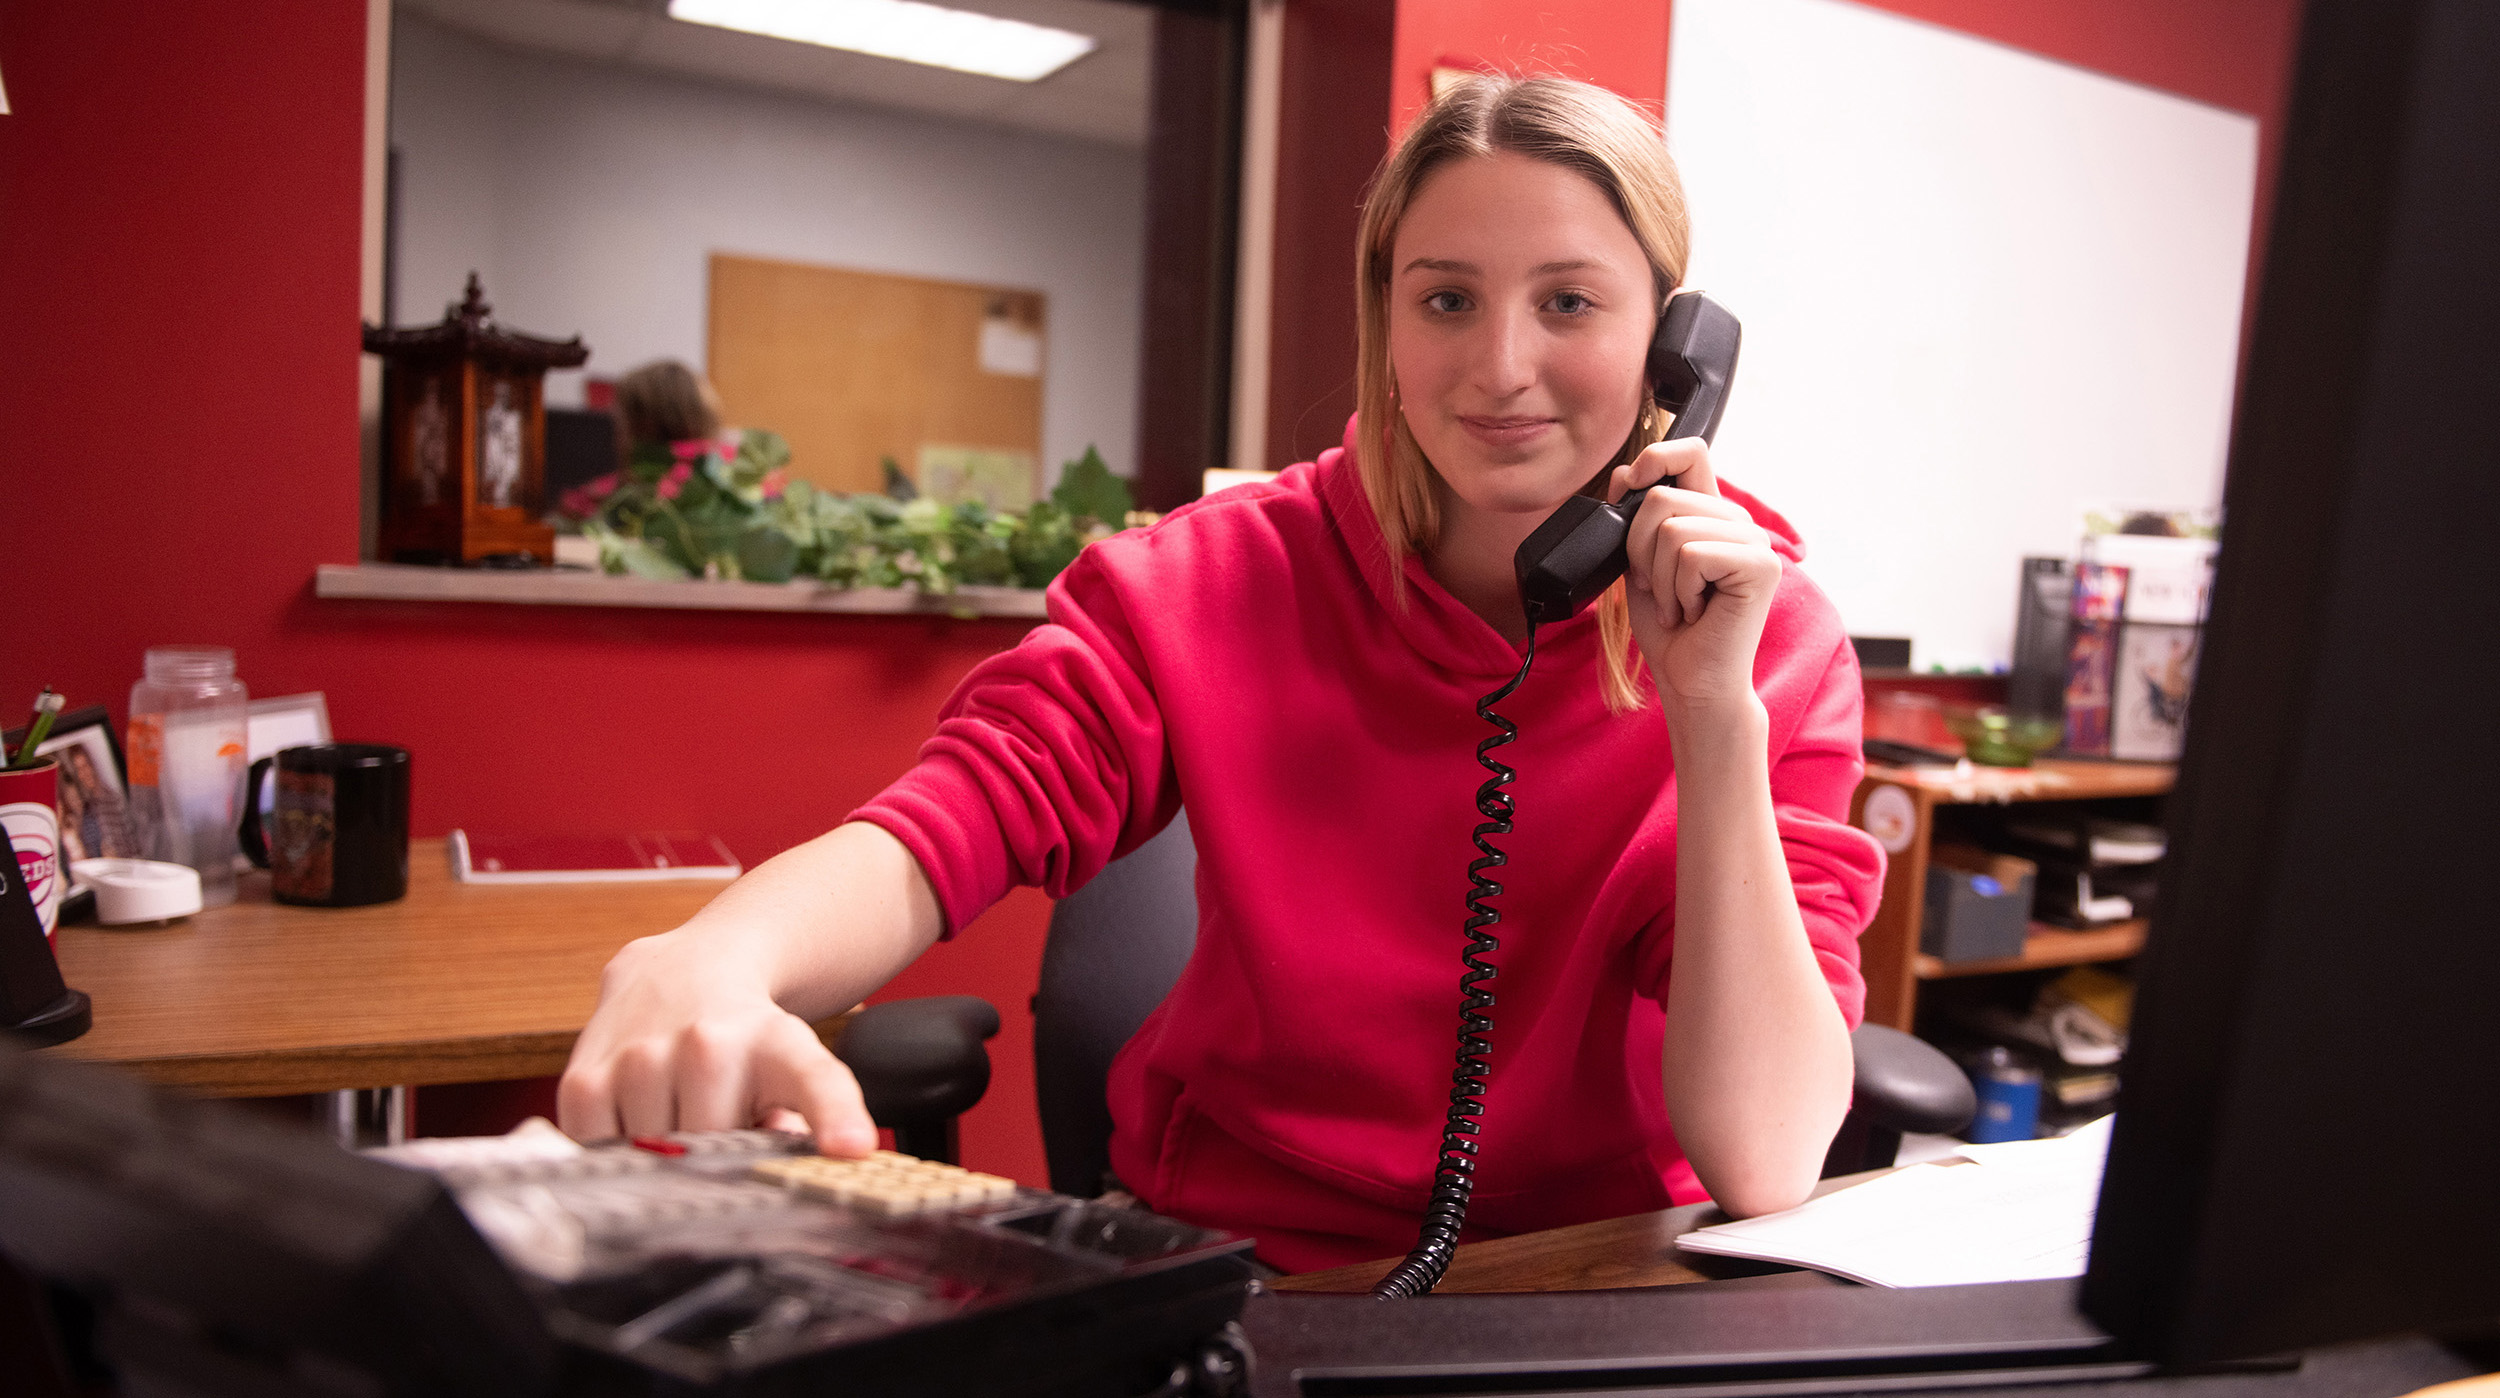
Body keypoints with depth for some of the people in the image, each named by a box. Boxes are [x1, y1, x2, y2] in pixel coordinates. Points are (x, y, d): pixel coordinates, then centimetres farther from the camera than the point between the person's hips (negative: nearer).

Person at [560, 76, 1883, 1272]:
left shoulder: (1773, 642, -9)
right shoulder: (1219, 582, -8)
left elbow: (1762, 1163, -16)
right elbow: (940, 831, -20)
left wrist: (1714, 708, -25)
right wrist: (703, 965, -40)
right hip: (1237, 1268, -1)